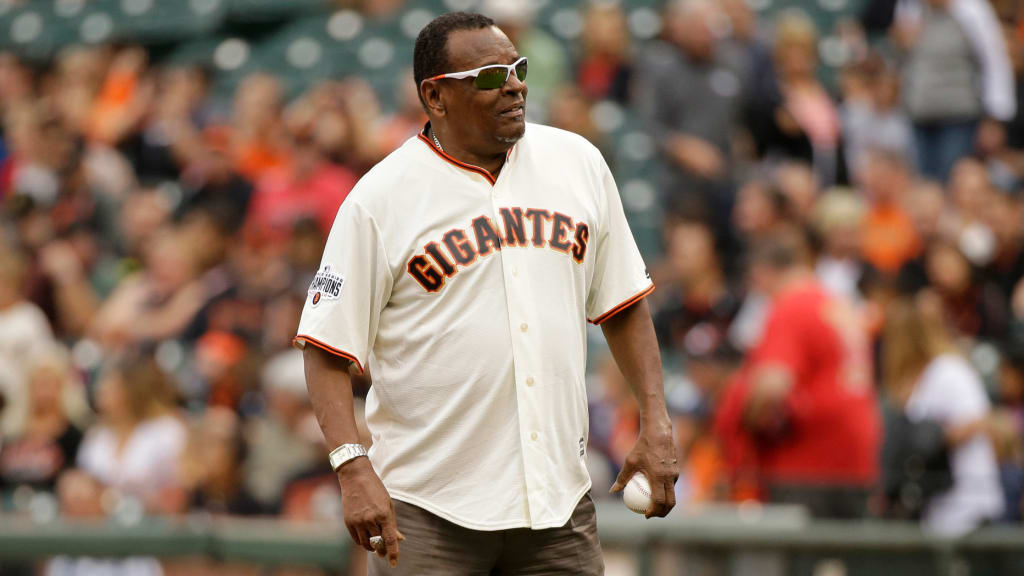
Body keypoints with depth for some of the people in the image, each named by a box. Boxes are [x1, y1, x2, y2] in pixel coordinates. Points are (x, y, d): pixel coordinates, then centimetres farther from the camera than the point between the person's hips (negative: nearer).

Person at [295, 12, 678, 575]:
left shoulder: (578, 163, 8)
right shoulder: (379, 199, -6)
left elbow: (622, 305, 16)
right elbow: (327, 348, -7)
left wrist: (655, 422, 6)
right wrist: (353, 468, -20)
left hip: (559, 501, 4)